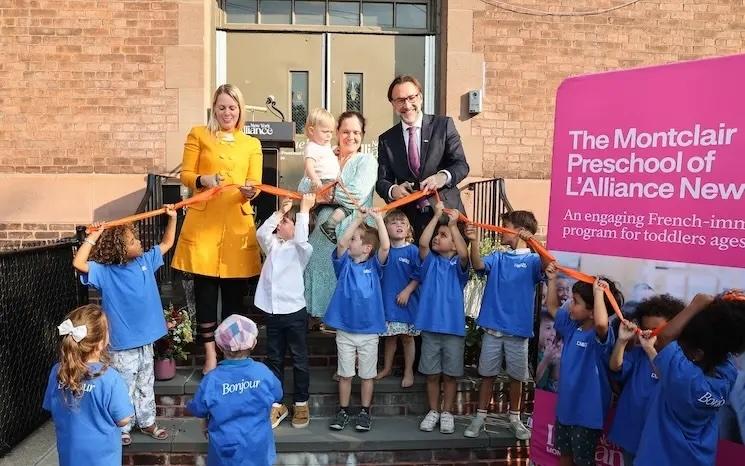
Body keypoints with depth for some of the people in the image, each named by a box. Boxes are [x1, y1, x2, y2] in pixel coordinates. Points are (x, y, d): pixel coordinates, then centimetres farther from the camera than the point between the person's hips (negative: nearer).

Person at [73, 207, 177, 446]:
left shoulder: (145, 261, 0)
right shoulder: (105, 272, -15)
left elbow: (167, 243, 11)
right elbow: (78, 263, -31)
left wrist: (172, 218, 1)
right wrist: (92, 238, -30)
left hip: (146, 340, 6)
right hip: (123, 345, -6)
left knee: (146, 385, 21)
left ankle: (147, 422, 37)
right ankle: (122, 429, 27)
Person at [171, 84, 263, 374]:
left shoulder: (252, 144, 14)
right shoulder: (198, 135, 9)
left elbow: (256, 184, 7)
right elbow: (185, 175, 4)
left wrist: (250, 192, -16)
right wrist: (202, 180, -17)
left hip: (238, 224, 2)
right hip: (203, 222, -1)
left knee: (235, 291, 5)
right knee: (205, 289, 0)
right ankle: (210, 353, 12)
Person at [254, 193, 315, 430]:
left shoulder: (302, 249, -4)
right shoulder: (273, 245, 11)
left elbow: (300, 239, -26)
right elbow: (261, 233, -8)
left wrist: (304, 210, -20)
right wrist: (280, 211, -6)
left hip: (294, 312, -5)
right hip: (272, 312, 5)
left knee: (299, 359, 6)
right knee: (274, 359, 11)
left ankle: (301, 404, 19)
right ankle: (276, 404, 22)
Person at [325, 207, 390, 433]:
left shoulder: (374, 265, -1)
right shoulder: (344, 264, 1)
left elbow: (386, 246, -18)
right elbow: (341, 243, -16)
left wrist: (378, 218, -18)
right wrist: (358, 219, -15)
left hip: (369, 331, -1)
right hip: (344, 329, 1)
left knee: (367, 374, 10)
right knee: (345, 373, 11)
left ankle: (364, 412, 23)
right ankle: (343, 411, 24)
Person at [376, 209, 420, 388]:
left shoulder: (412, 250, -8)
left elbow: (418, 276, -9)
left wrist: (407, 291, -17)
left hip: (406, 301, -3)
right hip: (387, 300, 3)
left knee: (407, 337, 8)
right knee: (390, 337, 17)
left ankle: (408, 372, 22)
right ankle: (387, 368, 32)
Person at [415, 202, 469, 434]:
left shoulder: (458, 264, -1)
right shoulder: (430, 261, 4)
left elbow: (464, 253, -24)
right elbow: (422, 243, -15)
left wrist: (453, 224, -23)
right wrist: (436, 216, -15)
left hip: (454, 328, -1)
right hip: (430, 326, 2)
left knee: (449, 375, 10)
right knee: (431, 374, 11)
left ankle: (447, 413, 24)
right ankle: (433, 412, 26)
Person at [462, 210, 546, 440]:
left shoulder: (532, 260, -3)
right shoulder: (497, 258, 6)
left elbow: (547, 266, -24)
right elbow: (478, 265, -13)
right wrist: (474, 241, -28)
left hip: (518, 329, -2)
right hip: (492, 327, 2)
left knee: (517, 376, 11)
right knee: (487, 374, 9)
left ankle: (515, 419, 27)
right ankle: (480, 417, 20)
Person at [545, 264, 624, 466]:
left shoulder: (601, 336, -24)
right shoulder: (572, 325, -1)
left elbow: (601, 323, -50)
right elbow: (552, 307, 16)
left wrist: (598, 293, -41)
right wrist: (552, 280, 7)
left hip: (587, 413, -7)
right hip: (565, 407, 7)